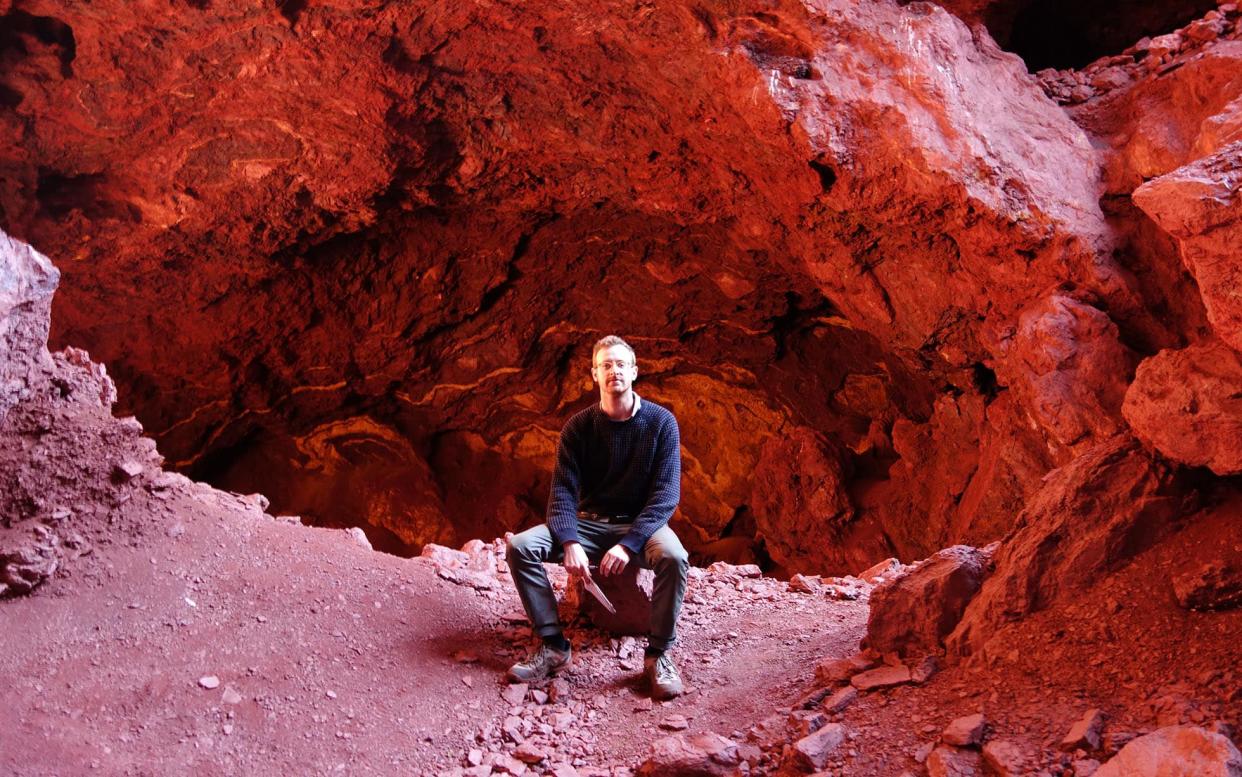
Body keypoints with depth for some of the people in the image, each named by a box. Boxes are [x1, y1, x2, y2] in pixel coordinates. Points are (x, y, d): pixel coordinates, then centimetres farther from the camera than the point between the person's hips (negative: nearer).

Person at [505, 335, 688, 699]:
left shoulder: (661, 422, -9)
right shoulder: (579, 427, -3)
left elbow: (666, 495, -13)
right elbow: (563, 491, -7)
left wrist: (629, 544, -27)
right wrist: (570, 542, -27)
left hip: (642, 523, -2)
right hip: (589, 522, 2)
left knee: (674, 557, -37)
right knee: (521, 546, -21)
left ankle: (658, 653, -18)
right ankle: (553, 645, -13)